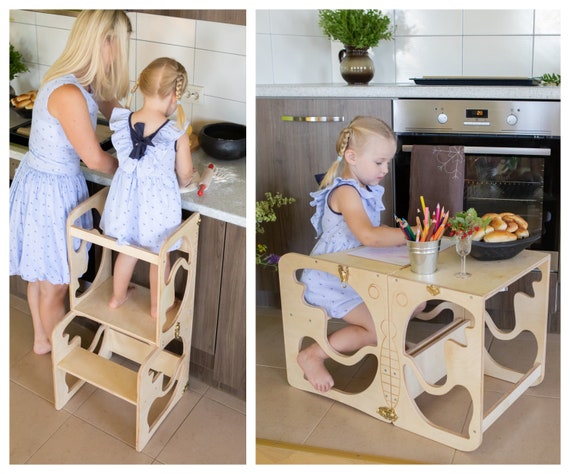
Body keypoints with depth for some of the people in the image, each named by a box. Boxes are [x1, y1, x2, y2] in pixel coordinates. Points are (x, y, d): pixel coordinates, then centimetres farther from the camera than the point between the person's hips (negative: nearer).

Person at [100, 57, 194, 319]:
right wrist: (178, 185, 14)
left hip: (127, 197, 3)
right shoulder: (177, 133, -22)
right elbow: (185, 174, -9)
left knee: (127, 249, 26)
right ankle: (157, 306, 36)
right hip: (159, 201, -3)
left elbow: (124, 161, 4)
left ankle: (118, 296, 45)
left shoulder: (123, 123, -13)